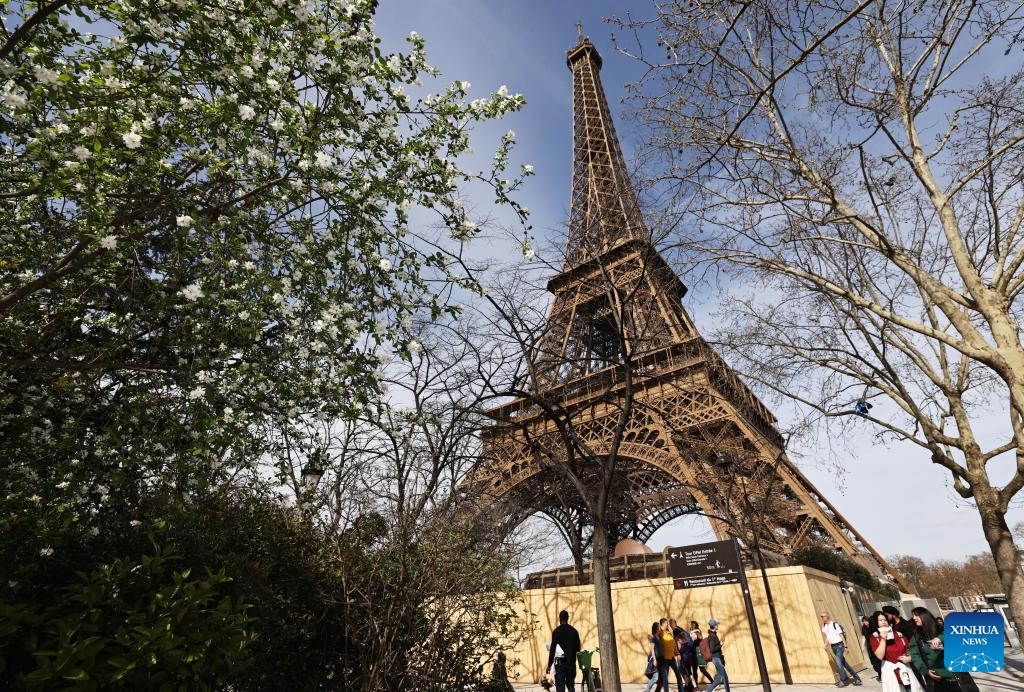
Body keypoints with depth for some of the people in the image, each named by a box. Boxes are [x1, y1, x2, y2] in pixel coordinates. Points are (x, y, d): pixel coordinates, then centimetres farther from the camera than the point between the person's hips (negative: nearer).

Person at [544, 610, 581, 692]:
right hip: (571, 663, 4)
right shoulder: (574, 631, 5)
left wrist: (549, 665, -5)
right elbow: (578, 648, 10)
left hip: (560, 663, -4)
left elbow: (552, 649, -9)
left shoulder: (556, 631, -8)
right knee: (570, 685, 13)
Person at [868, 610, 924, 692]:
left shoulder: (897, 633, 5)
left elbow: (909, 648, 11)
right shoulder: (874, 637, -6)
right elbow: (880, 656, -14)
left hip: (906, 667, 3)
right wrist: (883, 639, -18)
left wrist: (909, 658, -8)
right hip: (890, 670, -3)